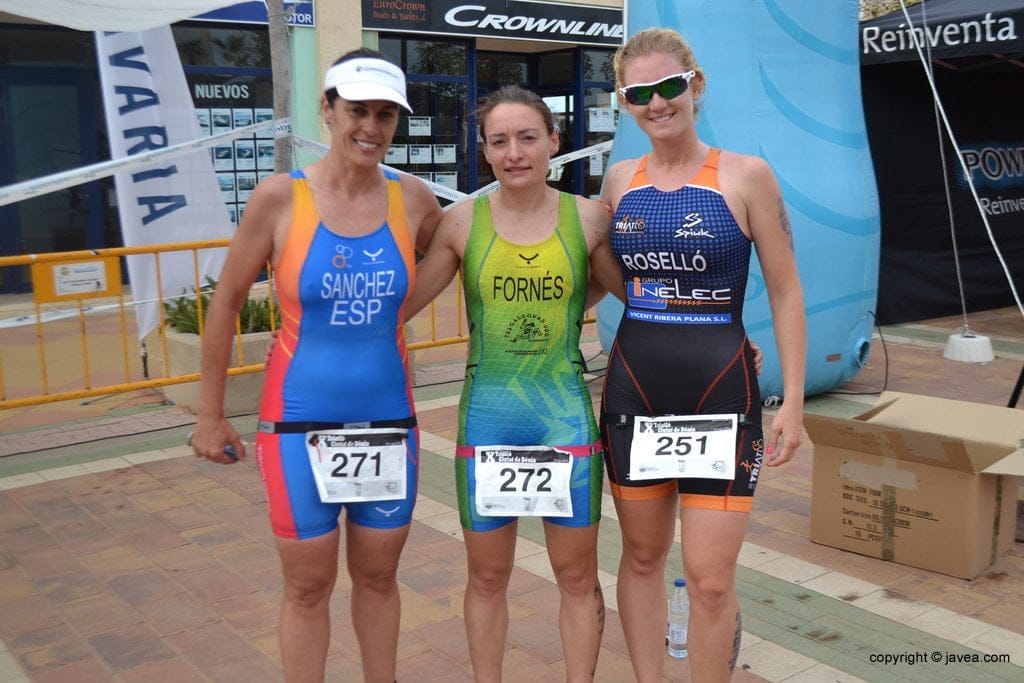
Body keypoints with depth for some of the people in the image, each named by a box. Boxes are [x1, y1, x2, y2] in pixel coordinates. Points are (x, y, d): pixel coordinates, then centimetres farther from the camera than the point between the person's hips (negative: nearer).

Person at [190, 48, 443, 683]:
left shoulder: (414, 200, -3)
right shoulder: (282, 197, -9)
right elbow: (226, 302, -2)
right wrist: (210, 415, 0)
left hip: (389, 421, 2)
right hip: (302, 422, -2)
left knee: (378, 576, 17)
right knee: (308, 587, 10)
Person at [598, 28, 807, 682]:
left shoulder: (746, 176, -5)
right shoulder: (619, 180, 5)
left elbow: (786, 293, -3)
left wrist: (793, 401, -6)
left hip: (721, 394, -3)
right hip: (634, 389, 4)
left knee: (711, 578, -2)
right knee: (643, 555, 14)